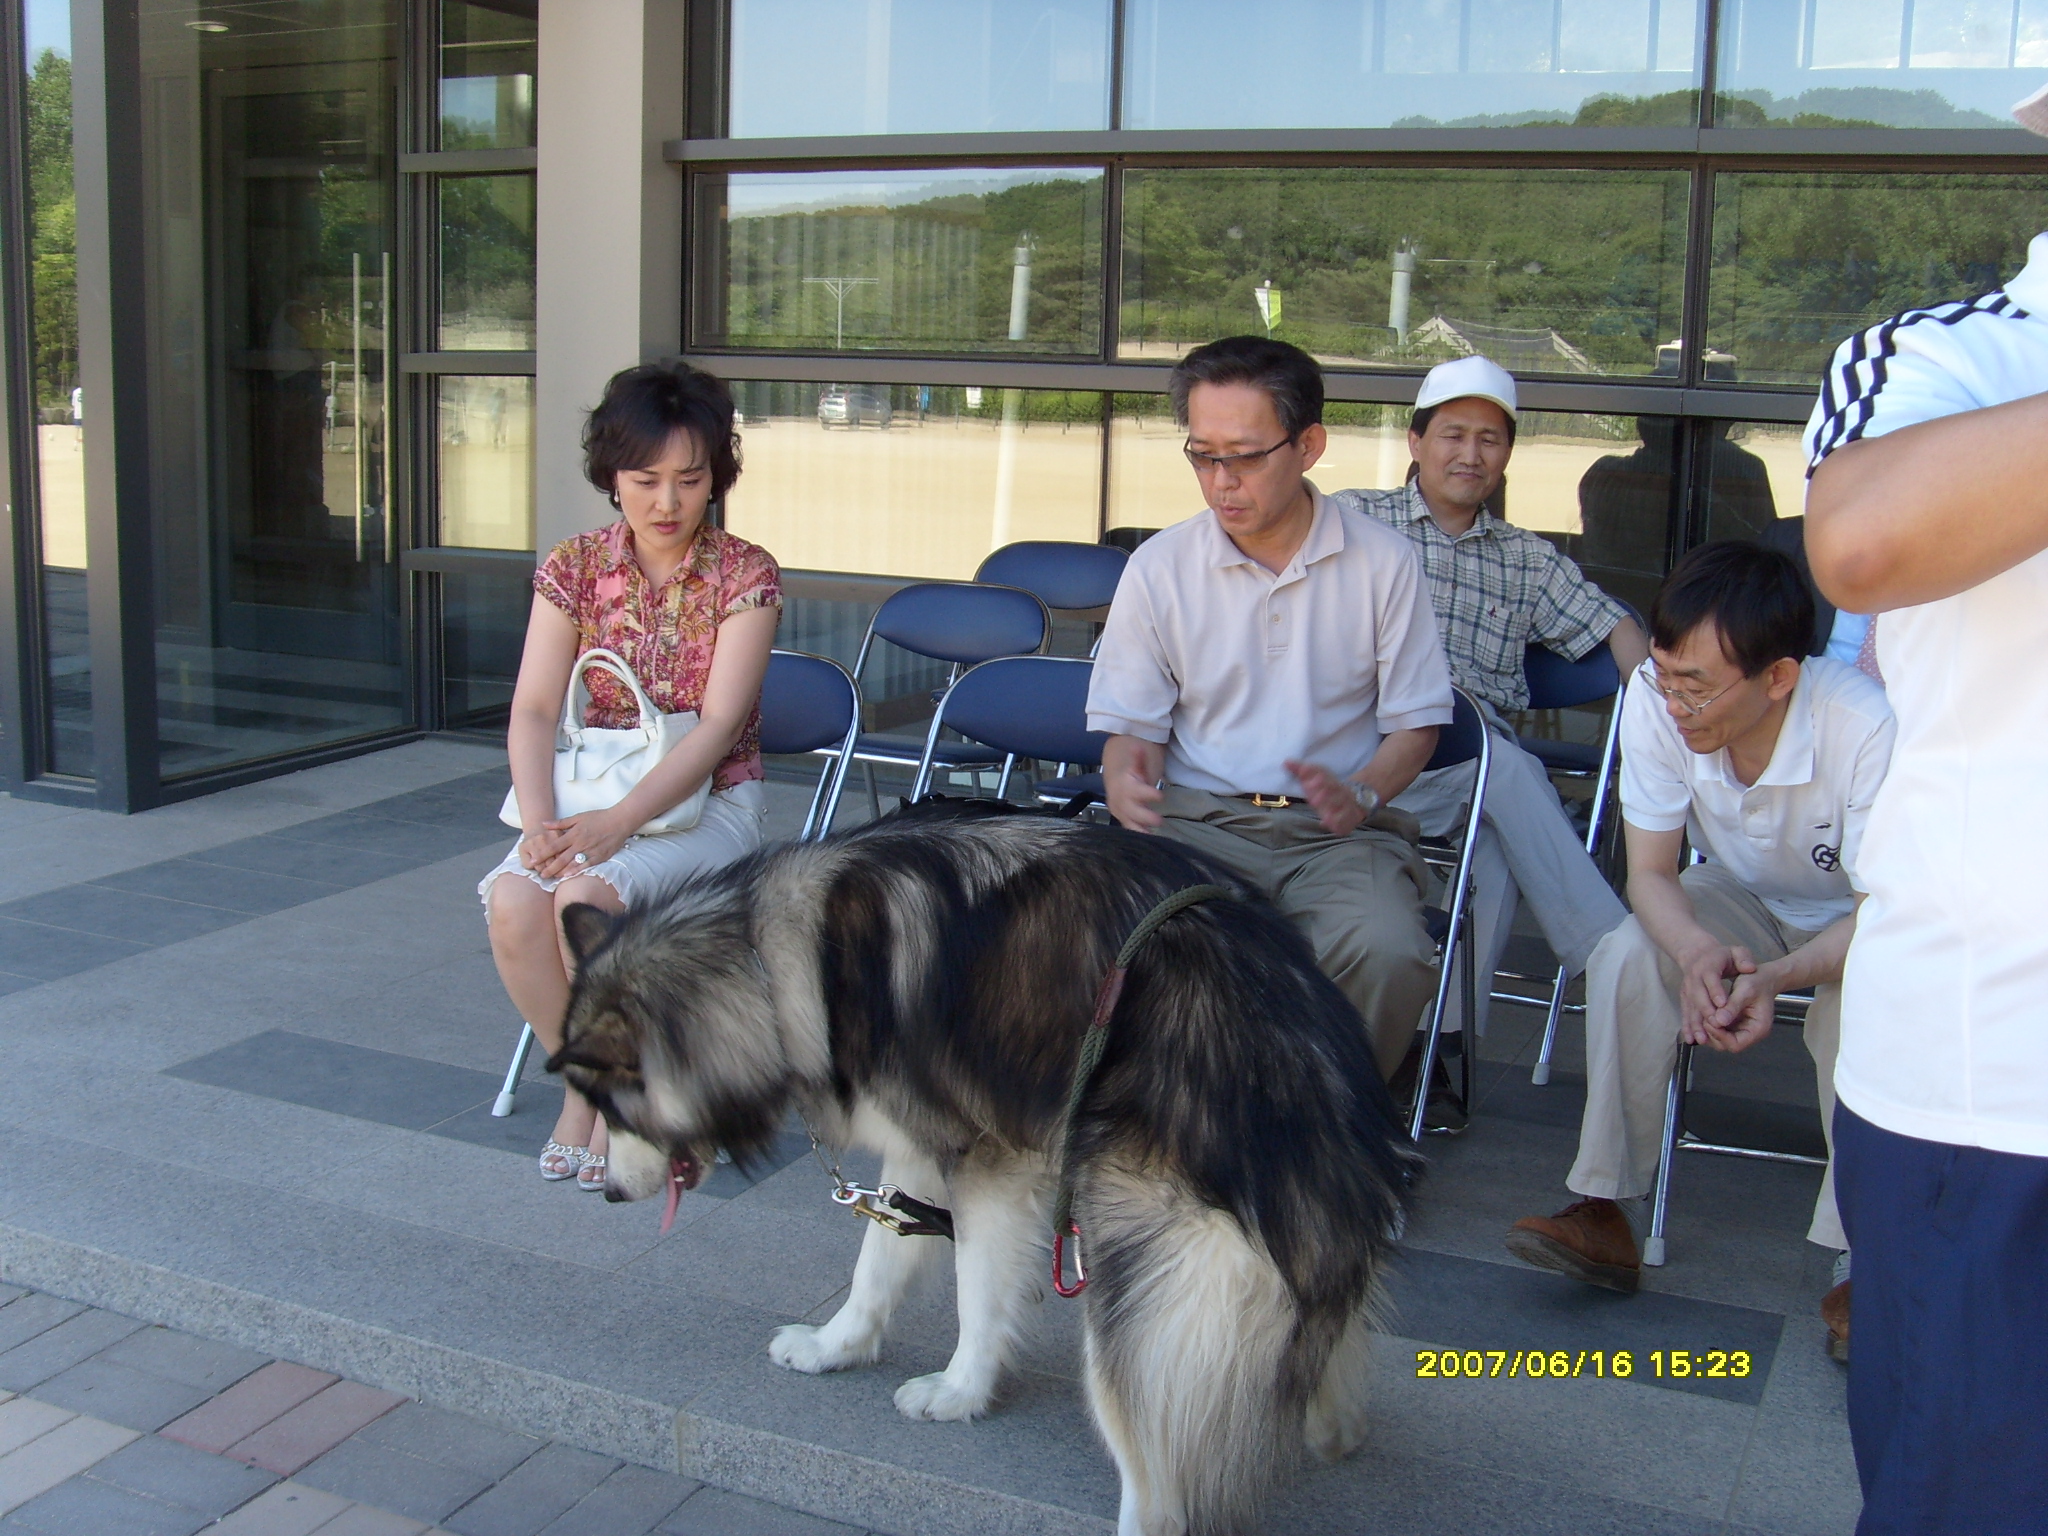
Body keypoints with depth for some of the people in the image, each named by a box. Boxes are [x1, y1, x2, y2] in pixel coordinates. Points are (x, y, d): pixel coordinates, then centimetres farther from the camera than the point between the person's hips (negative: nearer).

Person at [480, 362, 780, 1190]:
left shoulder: (745, 575, -9)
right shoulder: (574, 568, 1)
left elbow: (717, 726, -17)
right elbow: (534, 711, -6)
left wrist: (617, 822, -30)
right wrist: (541, 823, -25)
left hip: (712, 799, -3)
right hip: (597, 788, 3)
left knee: (586, 895, -31)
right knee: (511, 898, -26)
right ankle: (579, 1079, -2)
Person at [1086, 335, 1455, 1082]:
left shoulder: (1383, 562, 3)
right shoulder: (1158, 567, 5)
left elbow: (1415, 721, 8)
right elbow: (1127, 723, 10)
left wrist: (1361, 794, -14)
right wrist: (1124, 776, -15)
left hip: (1337, 832, 0)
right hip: (1197, 821, 0)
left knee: (1390, 954, -31)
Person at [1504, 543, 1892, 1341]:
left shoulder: (1866, 728, -34)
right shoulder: (1655, 698, -25)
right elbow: (1651, 872, -18)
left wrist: (1777, 976, -45)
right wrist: (1699, 952, -40)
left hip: (1854, 924, -2)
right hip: (1740, 901, 3)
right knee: (1626, 956, -26)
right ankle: (1607, 1214, -20)